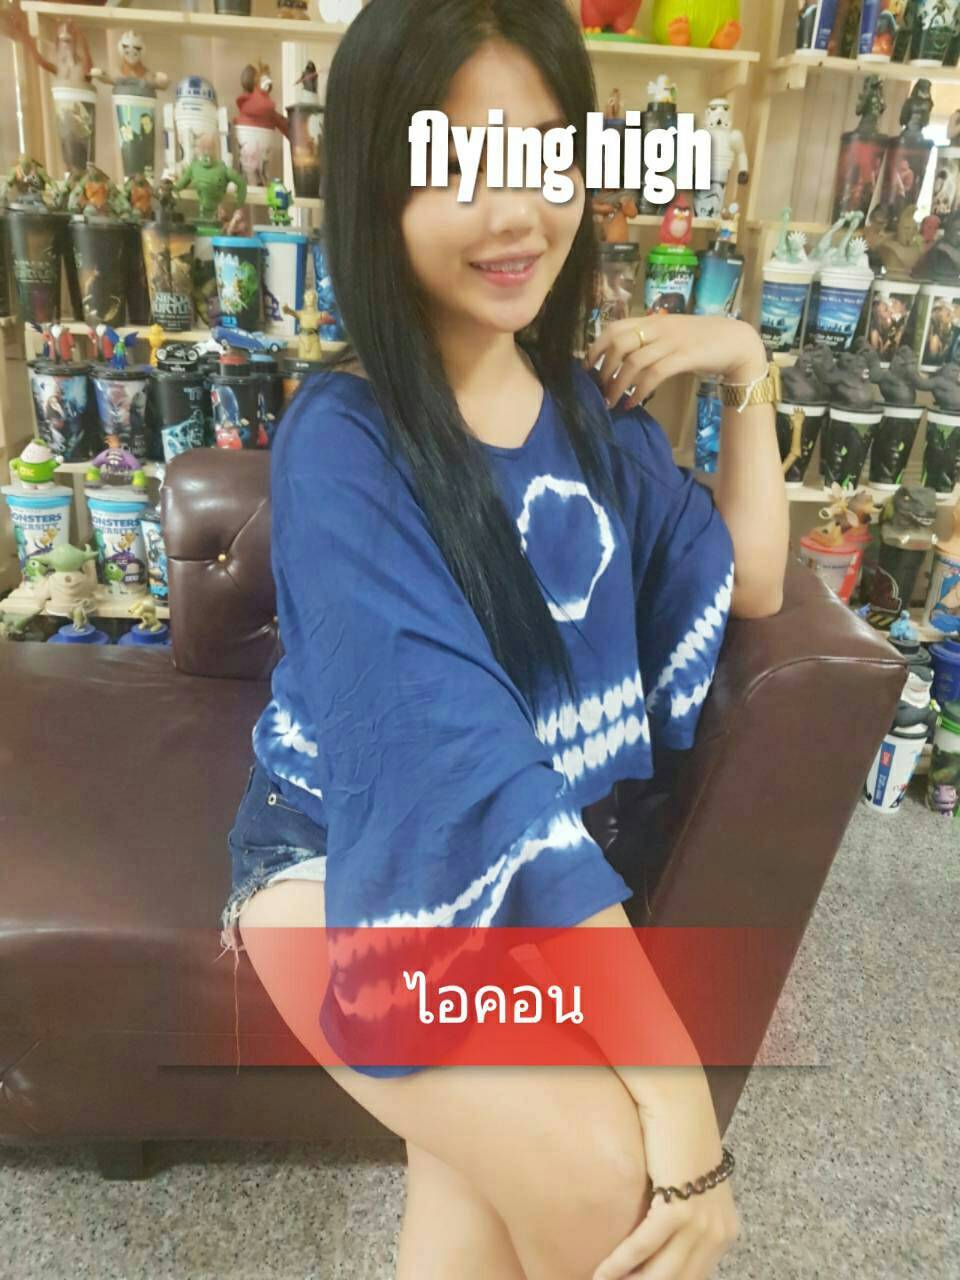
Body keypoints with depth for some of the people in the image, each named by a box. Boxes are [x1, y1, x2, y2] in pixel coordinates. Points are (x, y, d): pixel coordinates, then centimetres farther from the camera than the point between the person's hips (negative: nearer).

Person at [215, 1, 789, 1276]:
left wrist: (748, 372, 1)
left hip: (547, 870, 5)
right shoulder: (341, 445, -20)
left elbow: (749, 587, 12)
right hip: (344, 860, -5)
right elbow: (463, 767, -29)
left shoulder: (592, 403, 1)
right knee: (609, 1171, -24)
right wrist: (678, 1089, -29)